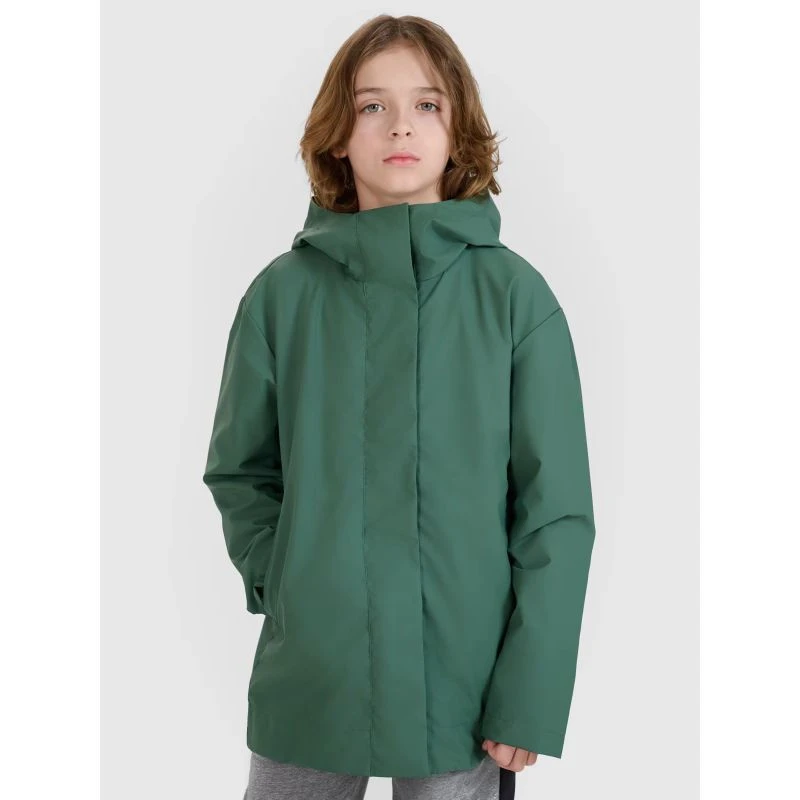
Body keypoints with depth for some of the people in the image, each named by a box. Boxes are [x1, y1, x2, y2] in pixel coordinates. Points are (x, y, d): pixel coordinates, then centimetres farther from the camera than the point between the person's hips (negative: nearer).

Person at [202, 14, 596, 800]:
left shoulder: (514, 295, -4)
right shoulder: (283, 293, -1)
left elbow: (556, 509, -5)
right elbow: (240, 472, 8)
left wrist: (531, 696, -9)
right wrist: (279, 580, -6)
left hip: (464, 692, -1)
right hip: (306, 685, 1)